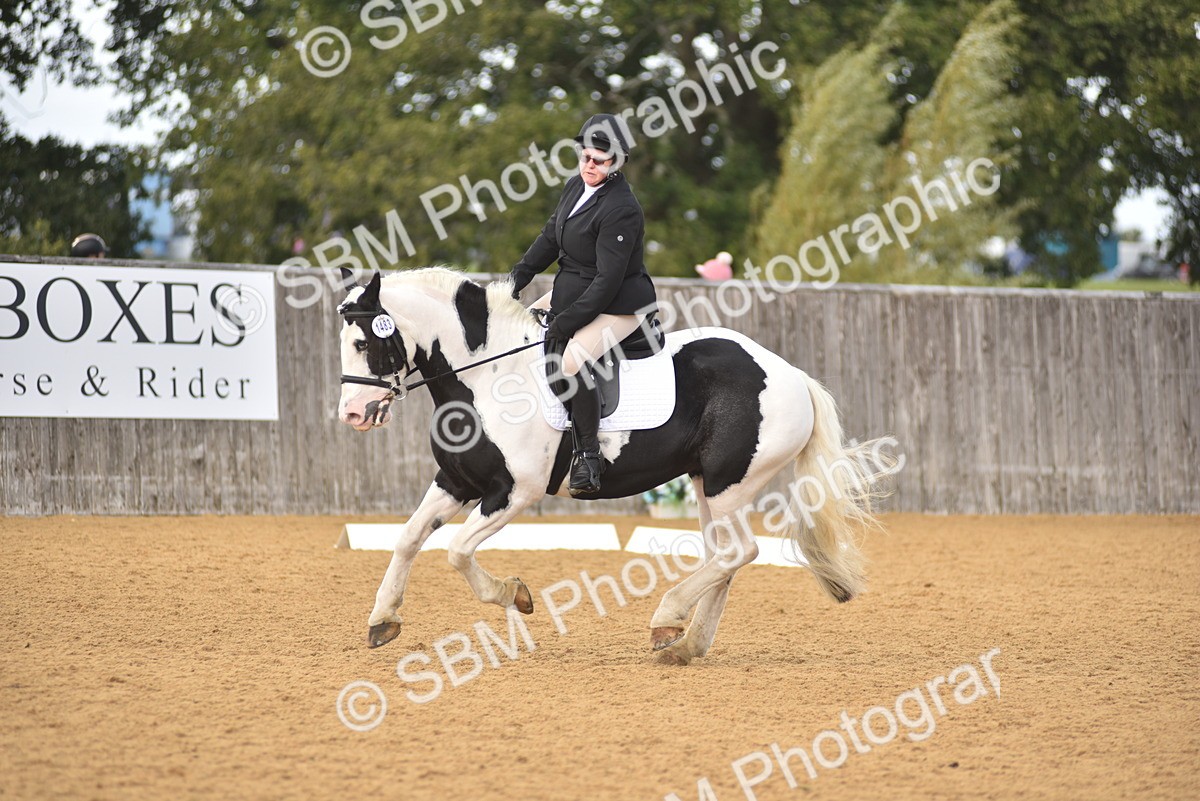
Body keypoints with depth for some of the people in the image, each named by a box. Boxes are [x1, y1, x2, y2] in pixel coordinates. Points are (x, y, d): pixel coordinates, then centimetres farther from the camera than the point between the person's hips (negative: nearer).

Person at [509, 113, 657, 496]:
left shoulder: (621, 210, -25)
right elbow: (551, 236, 16)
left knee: (572, 361, -30)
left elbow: (609, 279, -25)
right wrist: (521, 273, 4)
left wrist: (569, 319, -25)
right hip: (571, 289, 10)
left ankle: (588, 455, -20)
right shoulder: (576, 186, 3)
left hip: (619, 304, -10)